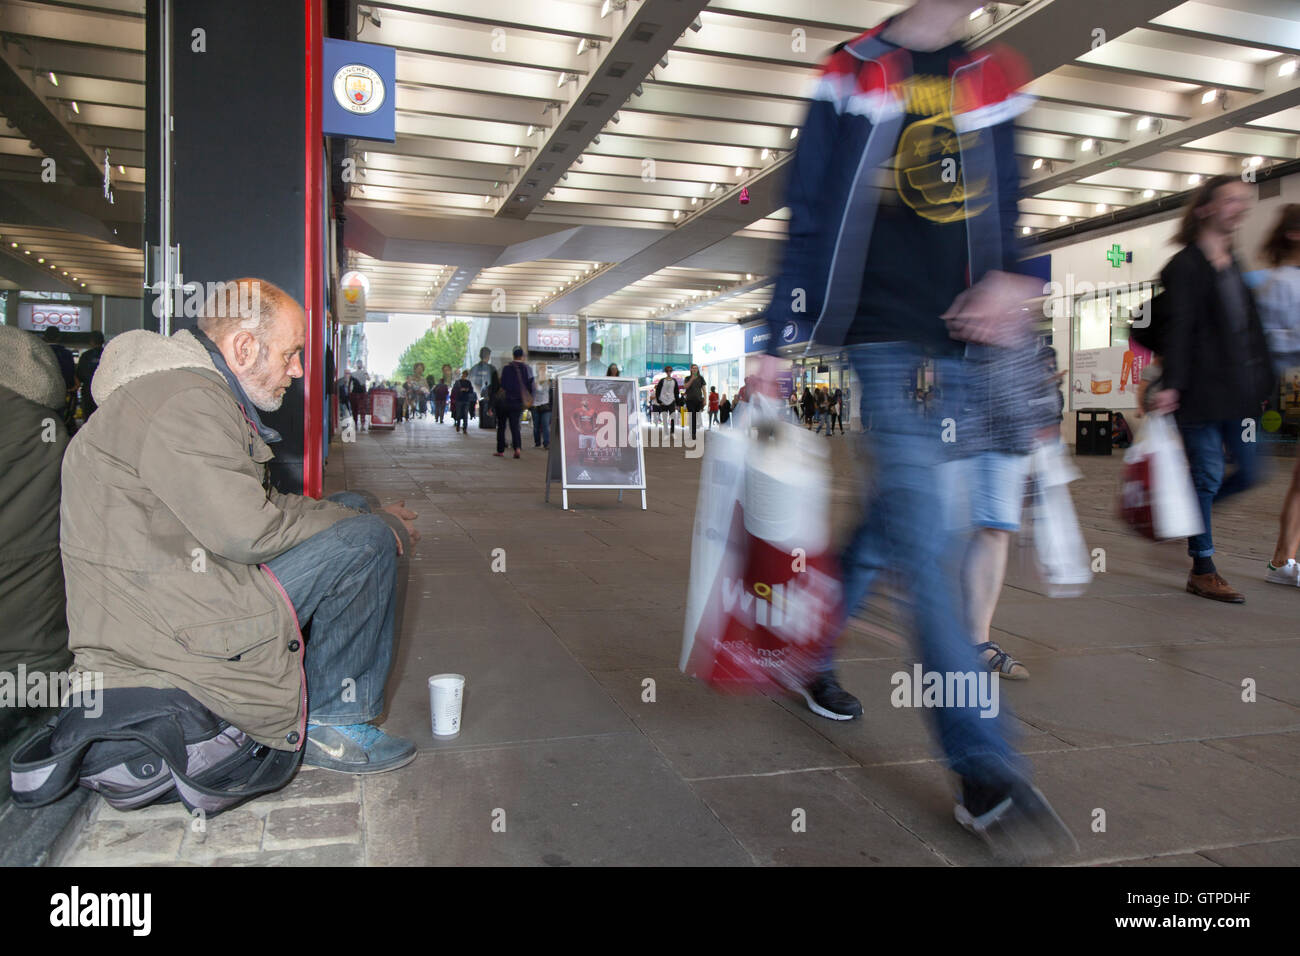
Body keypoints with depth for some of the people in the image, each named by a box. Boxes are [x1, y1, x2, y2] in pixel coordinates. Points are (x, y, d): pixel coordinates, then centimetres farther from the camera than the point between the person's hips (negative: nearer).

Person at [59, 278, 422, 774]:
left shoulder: (200, 390, 16)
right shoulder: (184, 403, -20)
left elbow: (246, 506, 16)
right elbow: (249, 531, -25)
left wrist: (359, 513, 6)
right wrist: (378, 524, -13)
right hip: (161, 629, -11)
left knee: (352, 506, 12)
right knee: (366, 540, -17)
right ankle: (327, 724, -5)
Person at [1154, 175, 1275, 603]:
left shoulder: (1234, 263, 18)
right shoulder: (1185, 266, -7)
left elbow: (1250, 327, 20)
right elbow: (1178, 329, -15)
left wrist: (1263, 382, 17)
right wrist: (1170, 384, -23)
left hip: (1238, 391, 8)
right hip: (1202, 391, -8)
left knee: (1249, 473, 7)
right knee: (1208, 476, -3)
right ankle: (1202, 572, 7)